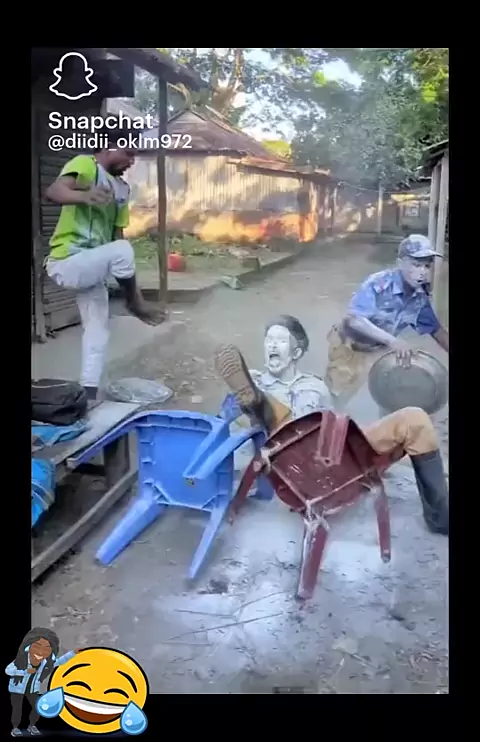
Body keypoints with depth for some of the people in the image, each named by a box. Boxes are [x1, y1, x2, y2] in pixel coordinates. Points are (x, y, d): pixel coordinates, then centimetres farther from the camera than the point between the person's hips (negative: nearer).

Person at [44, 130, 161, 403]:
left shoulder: (122, 189, 15)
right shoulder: (84, 164, -10)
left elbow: (117, 233, 17)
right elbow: (54, 191, -30)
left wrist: (126, 273, 12)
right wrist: (84, 196, -52)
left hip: (91, 266, 9)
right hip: (66, 262, -9)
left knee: (98, 330, 8)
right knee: (122, 249, -32)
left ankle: (89, 393, 17)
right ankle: (135, 304, -8)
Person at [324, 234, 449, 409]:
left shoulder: (421, 296, -12)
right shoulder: (378, 284, -32)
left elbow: (437, 330, 0)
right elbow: (353, 320, -43)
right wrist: (392, 340, -51)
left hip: (380, 350, 6)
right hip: (350, 347, -5)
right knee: (345, 398, 4)